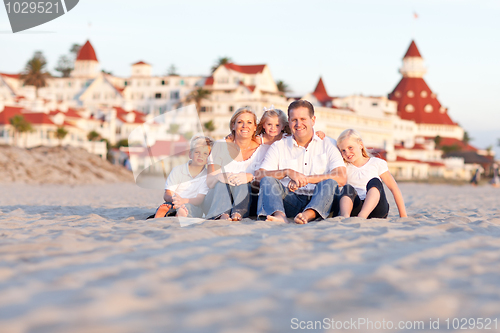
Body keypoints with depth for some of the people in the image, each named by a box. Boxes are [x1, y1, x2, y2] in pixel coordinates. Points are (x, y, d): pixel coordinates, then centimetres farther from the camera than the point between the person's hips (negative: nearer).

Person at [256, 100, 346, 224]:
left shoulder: (328, 145, 10)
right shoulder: (279, 146, 15)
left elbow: (341, 178, -5)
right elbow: (260, 175, 1)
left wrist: (306, 178, -12)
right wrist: (287, 172, -16)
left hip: (318, 200, -1)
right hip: (290, 200, 1)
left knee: (329, 183, -29)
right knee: (267, 181, -21)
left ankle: (307, 215, -57)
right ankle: (279, 215, -51)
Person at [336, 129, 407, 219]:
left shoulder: (377, 163, 11)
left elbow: (394, 188, 9)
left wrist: (403, 215, 3)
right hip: (355, 209, 1)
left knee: (374, 182, -29)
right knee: (347, 188, -28)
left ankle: (362, 216, -57)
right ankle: (345, 216, -60)